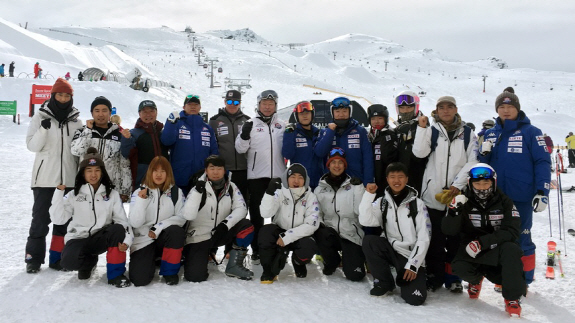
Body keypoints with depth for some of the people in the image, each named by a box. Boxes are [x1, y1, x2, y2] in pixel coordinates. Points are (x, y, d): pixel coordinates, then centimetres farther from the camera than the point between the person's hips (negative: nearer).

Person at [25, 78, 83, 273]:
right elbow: (32, 145, -5)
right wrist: (43, 129, -23)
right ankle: (34, 259, 11)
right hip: (45, 178, -2)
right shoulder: (40, 117, 1)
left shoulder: (76, 121, 8)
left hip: (69, 179, 3)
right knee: (40, 219, 0)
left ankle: (57, 257, 16)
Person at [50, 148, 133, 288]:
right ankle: (89, 262, 8)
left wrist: (127, 240, -25)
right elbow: (58, 219, -10)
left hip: (100, 239, 1)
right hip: (78, 239, 0)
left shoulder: (112, 194, 2)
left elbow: (122, 220, -7)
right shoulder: (74, 194, 1)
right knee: (69, 261, -32)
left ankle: (115, 274, -15)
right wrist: (59, 192, -18)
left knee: (118, 230, -31)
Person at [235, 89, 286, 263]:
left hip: (278, 176, 2)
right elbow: (240, 149, -3)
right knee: (256, 214, 5)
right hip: (256, 176, -2)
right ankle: (256, 250, 14)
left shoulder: (282, 125, 10)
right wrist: (244, 135, -20)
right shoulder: (251, 124, 2)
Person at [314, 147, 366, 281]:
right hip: (329, 232, 1)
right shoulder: (320, 188, 7)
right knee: (321, 234, -35)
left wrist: (358, 189, -18)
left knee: (355, 275, -15)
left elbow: (361, 211, -9)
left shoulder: (354, 185, 1)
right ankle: (332, 261, 0)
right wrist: (318, 224, -14)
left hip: (351, 235, -1)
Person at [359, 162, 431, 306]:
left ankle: (403, 279, 17)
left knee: (415, 298, -21)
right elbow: (365, 221, -16)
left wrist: (413, 265, -14)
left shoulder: (417, 204, -5)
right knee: (368, 241, -28)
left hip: (411, 256, -2)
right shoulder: (382, 202, 1)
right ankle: (384, 282, -5)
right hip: (390, 250, 2)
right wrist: (369, 195, -22)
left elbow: (424, 238, -7)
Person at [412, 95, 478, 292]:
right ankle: (434, 276, 14)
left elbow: (472, 162, 0)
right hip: (433, 194, 0)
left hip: (459, 195, 1)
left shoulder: (467, 133, 7)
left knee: (456, 238, 4)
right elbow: (419, 153, -9)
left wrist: (457, 185, -9)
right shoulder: (431, 131, 6)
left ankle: (453, 278, 16)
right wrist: (421, 128, -16)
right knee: (435, 238, 3)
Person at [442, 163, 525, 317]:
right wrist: (455, 211, -28)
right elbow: (448, 230, -10)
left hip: (499, 249, -1)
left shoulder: (504, 202, -5)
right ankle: (476, 278, 11)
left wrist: (483, 242, -28)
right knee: (460, 267, -28)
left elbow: (511, 231, -16)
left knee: (511, 250, -33)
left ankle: (512, 298, -19)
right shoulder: (464, 202, -3)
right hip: (472, 252, 1)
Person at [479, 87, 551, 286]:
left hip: (522, 198, -4)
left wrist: (542, 192, -13)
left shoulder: (531, 132, -2)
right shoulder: (490, 134, 10)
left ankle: (523, 282, 17)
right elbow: (483, 164, 14)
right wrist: (484, 154, -8)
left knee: (521, 240, 2)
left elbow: (543, 162, -5)